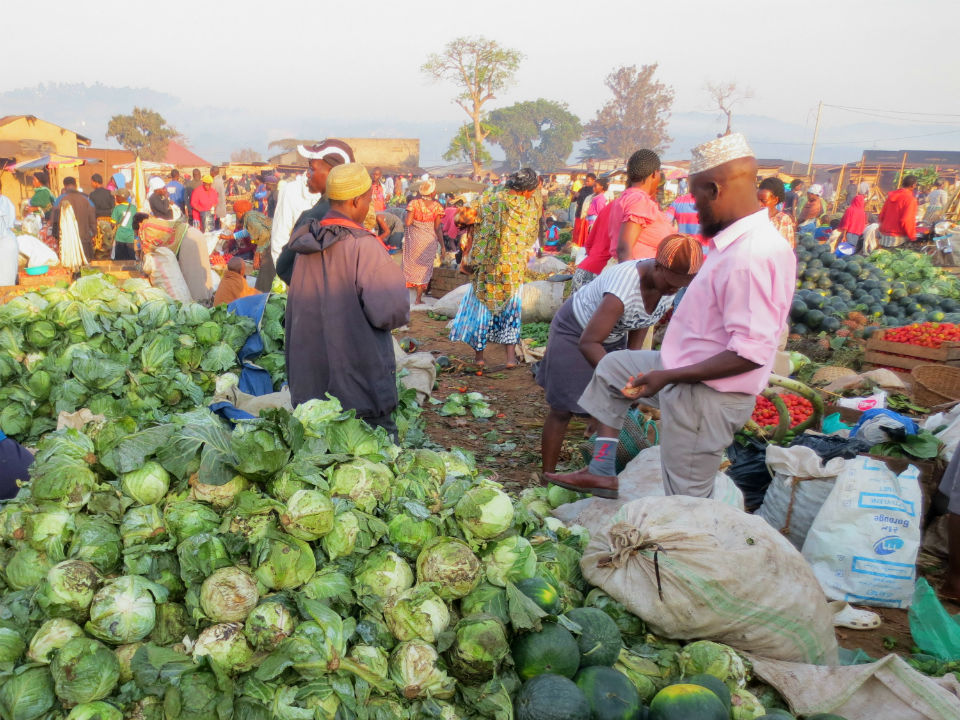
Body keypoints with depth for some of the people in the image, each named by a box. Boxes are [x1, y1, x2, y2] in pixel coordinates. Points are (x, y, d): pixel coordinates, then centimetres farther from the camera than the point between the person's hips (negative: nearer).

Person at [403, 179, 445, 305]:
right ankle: (418, 298, 15)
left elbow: (407, 223, -14)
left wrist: (415, 220, 7)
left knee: (412, 265, 14)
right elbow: (437, 229, -9)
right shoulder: (437, 206, -9)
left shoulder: (415, 202, -9)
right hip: (429, 241, 0)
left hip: (414, 239, 0)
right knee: (425, 267, 12)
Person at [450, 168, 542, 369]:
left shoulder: (490, 198, -8)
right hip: (514, 268, 1)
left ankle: (479, 354, 16)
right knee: (511, 306, 15)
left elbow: (476, 231, -5)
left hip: (487, 263, 0)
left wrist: (466, 257, 2)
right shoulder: (531, 205, -7)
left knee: (482, 303, 12)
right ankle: (511, 356, 10)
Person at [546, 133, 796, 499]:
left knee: (687, 503, 2)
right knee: (612, 366, 22)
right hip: (688, 372, 11)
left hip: (708, 395, -10)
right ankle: (602, 472, 26)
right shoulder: (738, 241, 4)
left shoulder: (754, 255, -27)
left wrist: (668, 376, -25)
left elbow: (752, 352, -30)